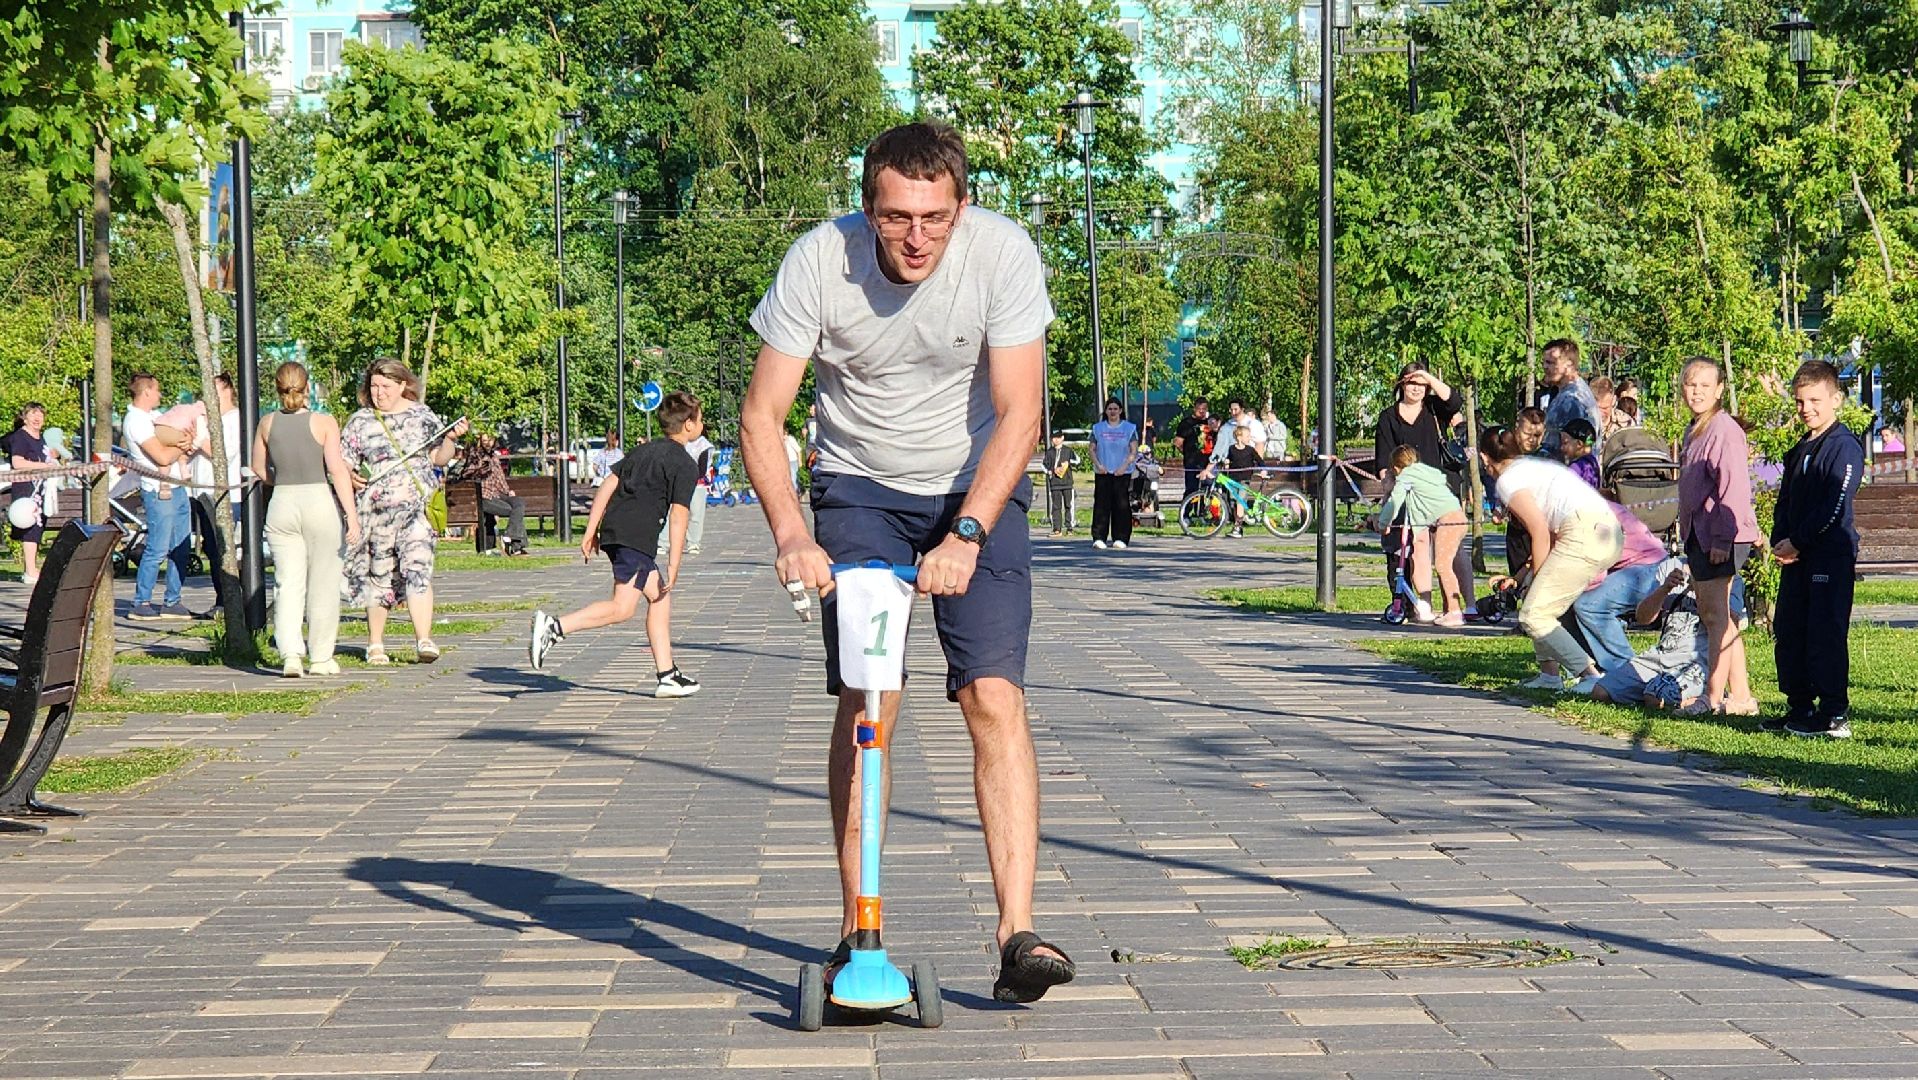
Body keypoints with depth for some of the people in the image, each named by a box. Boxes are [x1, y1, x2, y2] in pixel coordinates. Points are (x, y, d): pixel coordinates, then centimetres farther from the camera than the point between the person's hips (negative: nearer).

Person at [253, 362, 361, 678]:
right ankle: (321, 658, 15)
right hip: (320, 502, -2)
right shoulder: (324, 423, -6)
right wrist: (352, 516, -11)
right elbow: (338, 470, -12)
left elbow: (260, 470, 12)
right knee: (323, 585, 9)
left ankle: (290, 653, -13)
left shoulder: (267, 423, 3)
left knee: (288, 584, 4)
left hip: (281, 505, 2)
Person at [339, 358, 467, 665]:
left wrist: (451, 439, -5)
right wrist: (350, 477, -13)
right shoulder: (360, 421, 9)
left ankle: (424, 639, -22)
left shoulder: (422, 415, 11)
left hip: (419, 505, -1)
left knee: (418, 567, -16)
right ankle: (375, 643, 18)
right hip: (377, 509, 1)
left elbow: (439, 458, 13)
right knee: (379, 575, 6)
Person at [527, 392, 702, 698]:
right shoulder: (685, 465, -1)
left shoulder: (643, 450, 22)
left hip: (613, 531, 9)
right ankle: (554, 627, -24)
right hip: (636, 537, -9)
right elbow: (678, 517, -8)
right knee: (622, 608, -12)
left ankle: (667, 676, 14)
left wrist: (591, 531, 17)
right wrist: (673, 566, -8)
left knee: (660, 598, 15)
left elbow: (607, 486, 17)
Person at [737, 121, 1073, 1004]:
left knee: (994, 698, -14)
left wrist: (967, 534, -31)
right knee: (864, 699, -9)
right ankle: (858, 929, 1)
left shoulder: (1003, 254, -21)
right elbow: (761, 415, -17)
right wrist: (791, 534, -31)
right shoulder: (819, 262, -20)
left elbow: (1018, 413, -20)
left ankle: (1016, 933, -16)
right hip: (861, 488, 0)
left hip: (976, 487, 0)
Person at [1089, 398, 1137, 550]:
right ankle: (1099, 538, -6)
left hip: (1122, 473, -1)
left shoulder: (1129, 428, 7)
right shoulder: (1098, 428, 12)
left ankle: (1120, 538, 0)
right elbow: (1092, 449, 11)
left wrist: (1124, 466, -10)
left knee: (1122, 505, -4)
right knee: (1101, 504, -6)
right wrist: (1098, 464, -6)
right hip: (1102, 473, 1)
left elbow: (1134, 451, 3)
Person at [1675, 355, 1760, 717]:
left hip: (1721, 536, -10)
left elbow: (1733, 488, -19)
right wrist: (1687, 530, 18)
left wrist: (1722, 537, -21)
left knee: (1716, 613, -7)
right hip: (1699, 534, 10)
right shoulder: (1695, 430, 16)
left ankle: (1715, 696, -4)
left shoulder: (1724, 429, -14)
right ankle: (1740, 696, 18)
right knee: (1710, 613, 12)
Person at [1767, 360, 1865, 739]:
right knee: (1787, 633, 11)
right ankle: (1800, 708, 20)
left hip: (1832, 555, -9)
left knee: (1826, 634, -8)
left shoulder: (1844, 446, -10)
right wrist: (1780, 541, 1)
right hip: (1797, 556, 9)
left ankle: (1835, 715, -4)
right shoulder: (1799, 451, 18)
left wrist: (1797, 542, -13)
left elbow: (1835, 507, -17)